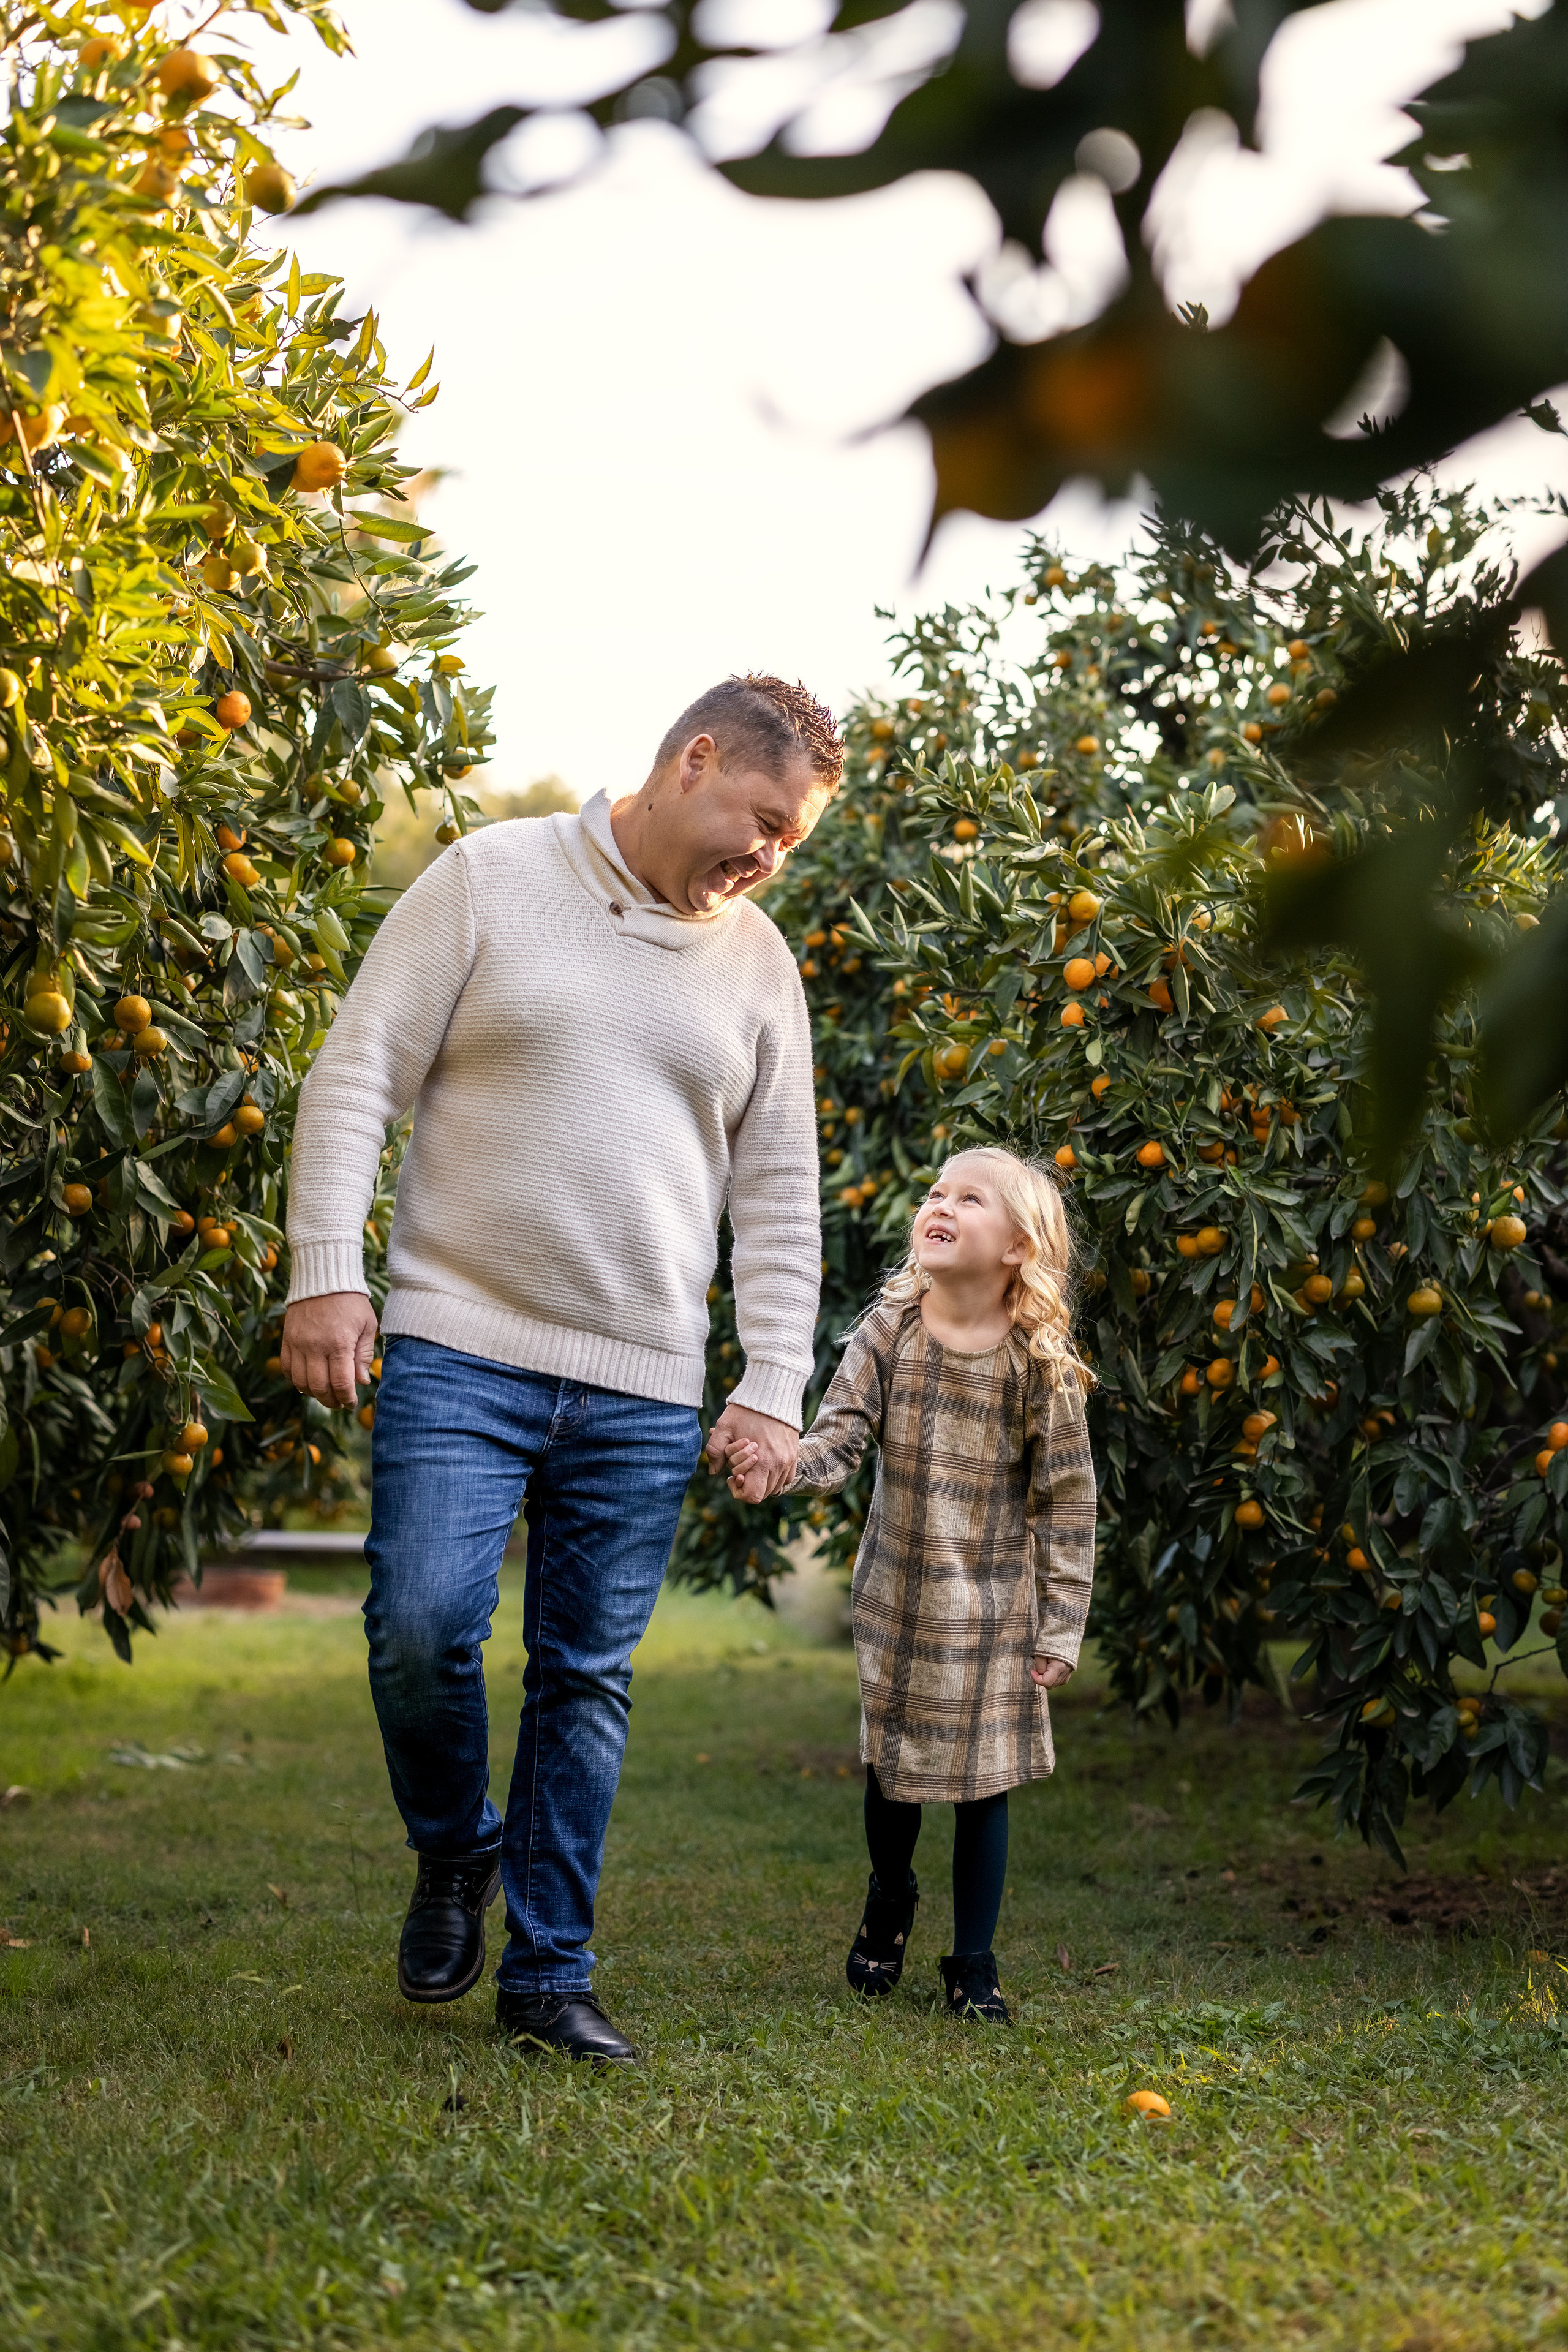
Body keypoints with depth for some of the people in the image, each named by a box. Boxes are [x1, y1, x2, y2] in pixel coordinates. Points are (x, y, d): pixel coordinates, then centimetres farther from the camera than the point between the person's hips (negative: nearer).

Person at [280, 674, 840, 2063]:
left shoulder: (759, 963, 12)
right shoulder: (492, 880, 1)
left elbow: (779, 1198, 13)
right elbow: (357, 1078, -2)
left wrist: (773, 1387, 4)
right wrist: (327, 1271, -11)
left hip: (645, 1390, 3)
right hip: (461, 1345, -3)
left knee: (589, 1677, 5)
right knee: (422, 1627, -14)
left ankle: (549, 1975, 15)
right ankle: (455, 1855, 16)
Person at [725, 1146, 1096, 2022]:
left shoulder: (1042, 1364, -10)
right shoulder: (889, 1332, -4)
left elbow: (1067, 1502, -6)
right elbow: (841, 1434, -10)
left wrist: (1061, 1627, -7)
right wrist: (778, 1465, -33)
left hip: (996, 1610, -2)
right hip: (898, 1597, 2)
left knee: (983, 1783, 3)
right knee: (893, 1769, 13)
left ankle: (975, 1961, 18)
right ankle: (891, 1900, 42)